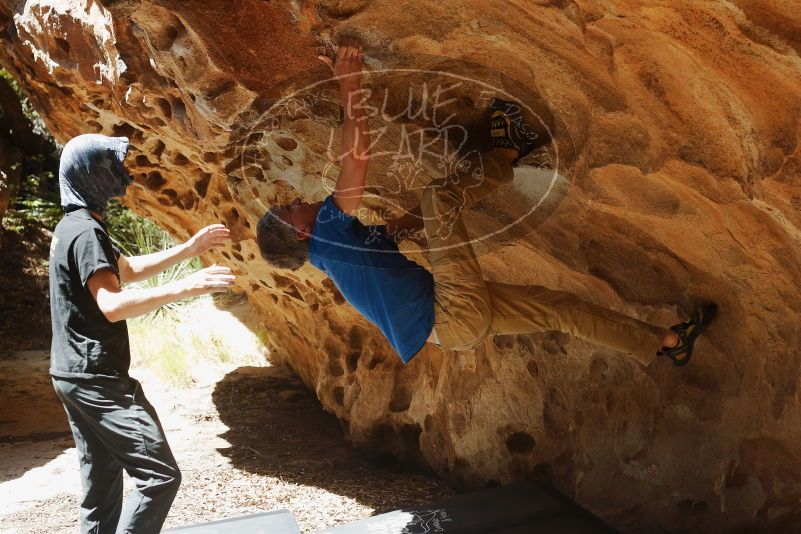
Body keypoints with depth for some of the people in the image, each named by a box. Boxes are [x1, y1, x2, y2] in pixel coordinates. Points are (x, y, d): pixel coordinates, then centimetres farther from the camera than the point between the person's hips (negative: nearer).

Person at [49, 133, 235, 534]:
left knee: (100, 484, 15)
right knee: (159, 474, -11)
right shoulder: (86, 230, -17)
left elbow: (129, 269, 24)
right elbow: (112, 305, -28)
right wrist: (187, 287, -31)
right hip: (98, 379, -11)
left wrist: (190, 248, 18)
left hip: (75, 376, 11)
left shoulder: (71, 227, 16)